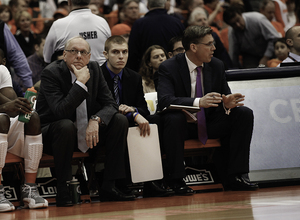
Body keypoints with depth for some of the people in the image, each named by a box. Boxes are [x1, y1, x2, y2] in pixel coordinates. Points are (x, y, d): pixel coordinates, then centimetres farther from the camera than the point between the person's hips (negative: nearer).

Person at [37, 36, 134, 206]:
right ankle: (63, 190, -29)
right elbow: (61, 111, -30)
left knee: (120, 120, -11)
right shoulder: (51, 73, -18)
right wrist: (81, 83, -30)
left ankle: (109, 186, -11)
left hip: (88, 131, 6)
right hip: (52, 133, -6)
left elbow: (110, 105, -1)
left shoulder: (94, 69, 0)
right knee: (66, 126, -38)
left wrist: (95, 120, -22)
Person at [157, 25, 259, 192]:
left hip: (210, 124, 5)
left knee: (244, 114, -14)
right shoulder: (168, 68, -14)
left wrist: (227, 103, -21)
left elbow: (225, 95, 8)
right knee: (174, 118, -39)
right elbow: (165, 100, -29)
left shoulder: (217, 66, 3)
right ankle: (176, 180, -31)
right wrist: (198, 102, -44)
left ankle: (234, 176, -15)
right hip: (184, 125, -5)